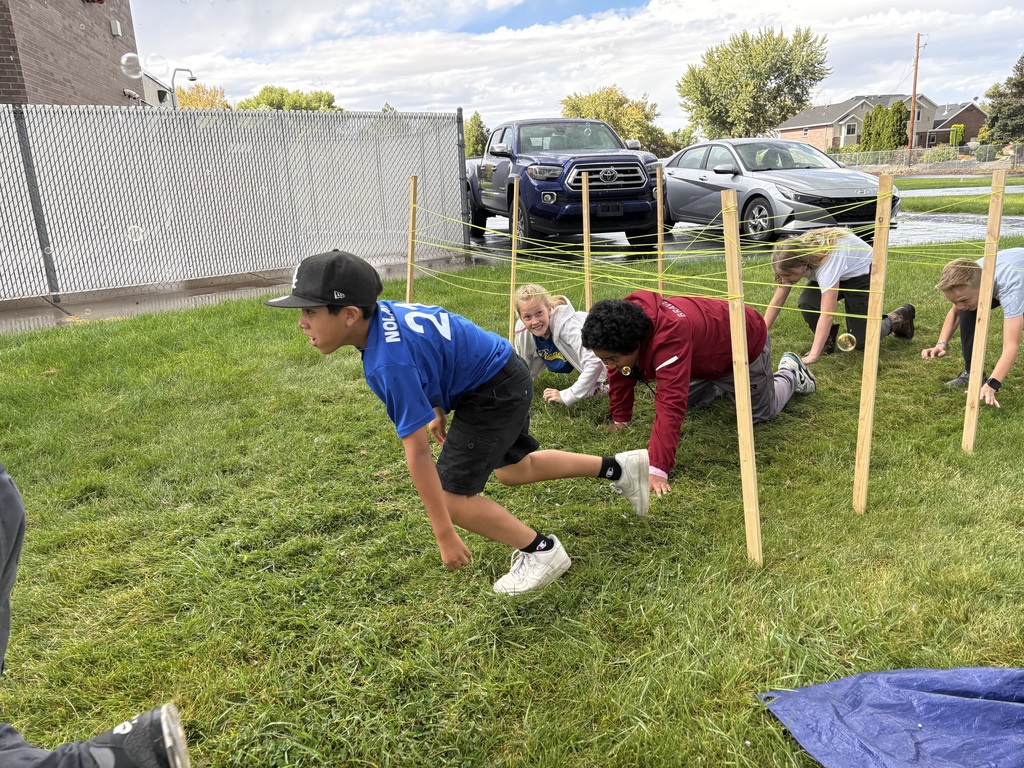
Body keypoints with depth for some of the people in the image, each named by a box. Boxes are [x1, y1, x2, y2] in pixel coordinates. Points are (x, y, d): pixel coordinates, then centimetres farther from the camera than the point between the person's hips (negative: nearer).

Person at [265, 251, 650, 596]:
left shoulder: (388, 362, -33)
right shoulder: (380, 311, -6)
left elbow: (418, 452, -30)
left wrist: (445, 536, -25)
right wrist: (438, 409, 17)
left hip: (495, 392, -10)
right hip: (504, 372, 10)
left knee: (451, 497, -10)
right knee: (512, 470, 27)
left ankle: (542, 551, 7)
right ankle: (620, 467, 37)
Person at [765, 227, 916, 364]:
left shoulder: (827, 262, -43)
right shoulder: (793, 260, -24)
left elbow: (827, 314, -49)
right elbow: (776, 302, -20)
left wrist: (813, 355, -55)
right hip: (839, 274, 6)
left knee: (860, 341, -5)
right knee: (806, 303, -26)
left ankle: (900, 317, 23)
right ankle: (827, 340, 3)